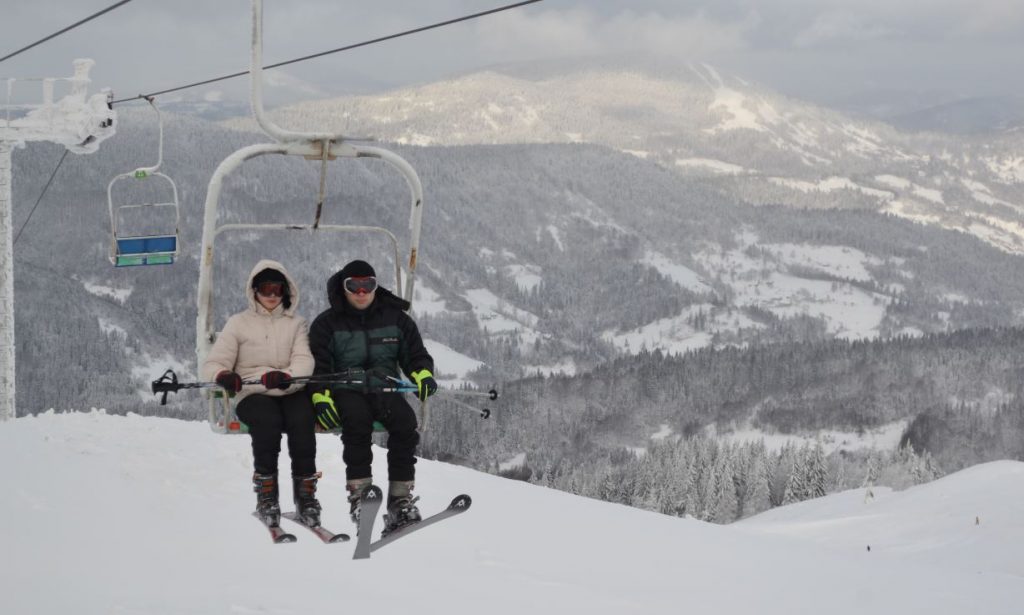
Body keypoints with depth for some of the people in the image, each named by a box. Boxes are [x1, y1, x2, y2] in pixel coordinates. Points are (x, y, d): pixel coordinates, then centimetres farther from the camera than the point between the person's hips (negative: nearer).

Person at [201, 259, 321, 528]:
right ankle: (266, 495, -31)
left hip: (291, 392, 1)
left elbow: (304, 361, 0)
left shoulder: (296, 323, 18)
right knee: (268, 419, -36)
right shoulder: (239, 323, 14)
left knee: (302, 419, -33)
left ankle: (305, 493, -27)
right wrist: (223, 375, -20)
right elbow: (213, 364, 6)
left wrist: (285, 376, -24)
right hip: (252, 395, -1)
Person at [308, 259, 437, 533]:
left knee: (405, 421, -29)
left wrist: (423, 374, -10)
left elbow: (415, 354, 12)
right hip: (345, 390, -2)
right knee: (357, 421, -36)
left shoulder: (395, 318, 12)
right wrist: (321, 397, -14)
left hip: (385, 387, 2)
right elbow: (318, 365, 3)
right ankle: (359, 494, -35)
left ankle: (400, 501, -29)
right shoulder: (327, 323, 8)